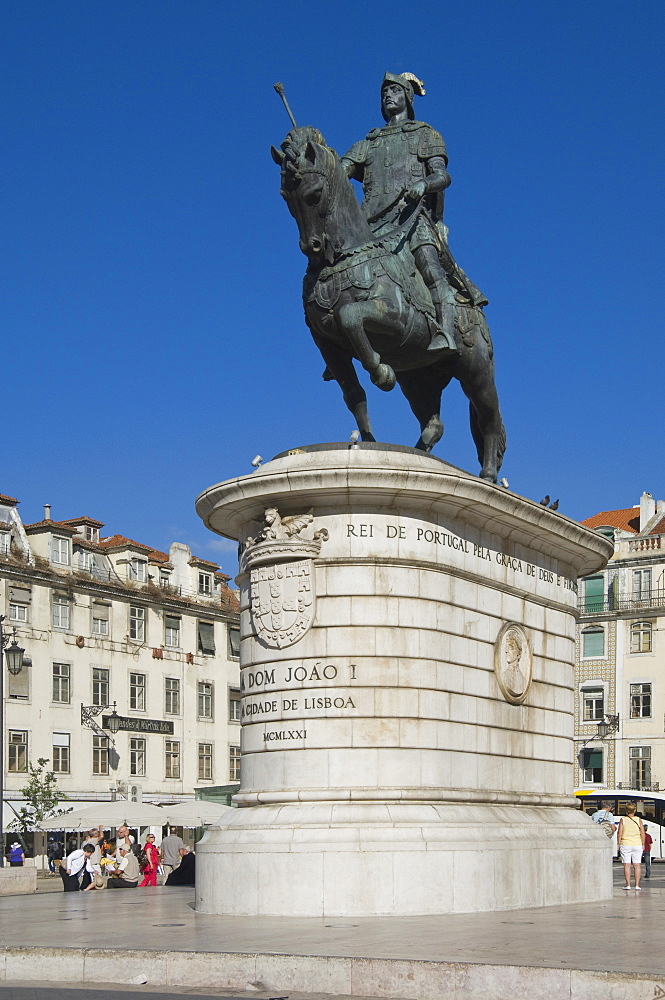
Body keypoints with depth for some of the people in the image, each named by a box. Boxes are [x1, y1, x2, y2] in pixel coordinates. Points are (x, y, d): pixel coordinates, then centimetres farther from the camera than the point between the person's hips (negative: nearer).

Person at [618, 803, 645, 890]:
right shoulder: (638, 820, -1)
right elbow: (642, 833, -2)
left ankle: (628, 884, 1)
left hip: (625, 844, -1)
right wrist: (643, 844, 8)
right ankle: (637, 885, 4)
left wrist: (619, 844, 1)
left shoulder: (623, 819, -5)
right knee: (637, 865, 6)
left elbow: (620, 833, -7)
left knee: (627, 865, 2)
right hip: (637, 844, 1)